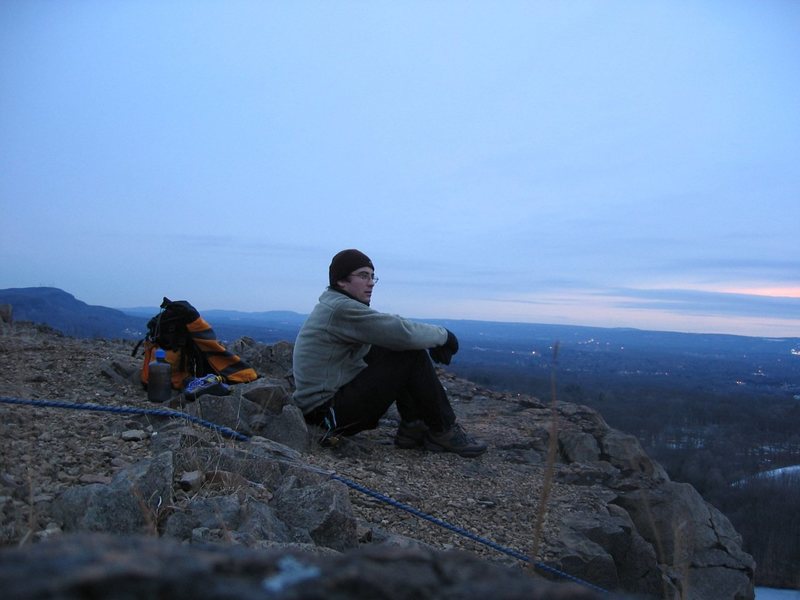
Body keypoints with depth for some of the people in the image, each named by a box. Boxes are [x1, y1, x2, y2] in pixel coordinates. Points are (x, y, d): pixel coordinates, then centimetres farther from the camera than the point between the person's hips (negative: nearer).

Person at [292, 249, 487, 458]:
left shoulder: (334, 307, 13)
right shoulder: (341, 308, -19)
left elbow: (392, 332, 13)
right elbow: (403, 333, -25)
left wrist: (436, 341, -2)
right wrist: (443, 335, -6)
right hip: (330, 413, -10)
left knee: (403, 348, 10)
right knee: (412, 356, -14)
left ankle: (412, 428, 10)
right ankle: (444, 432, -1)